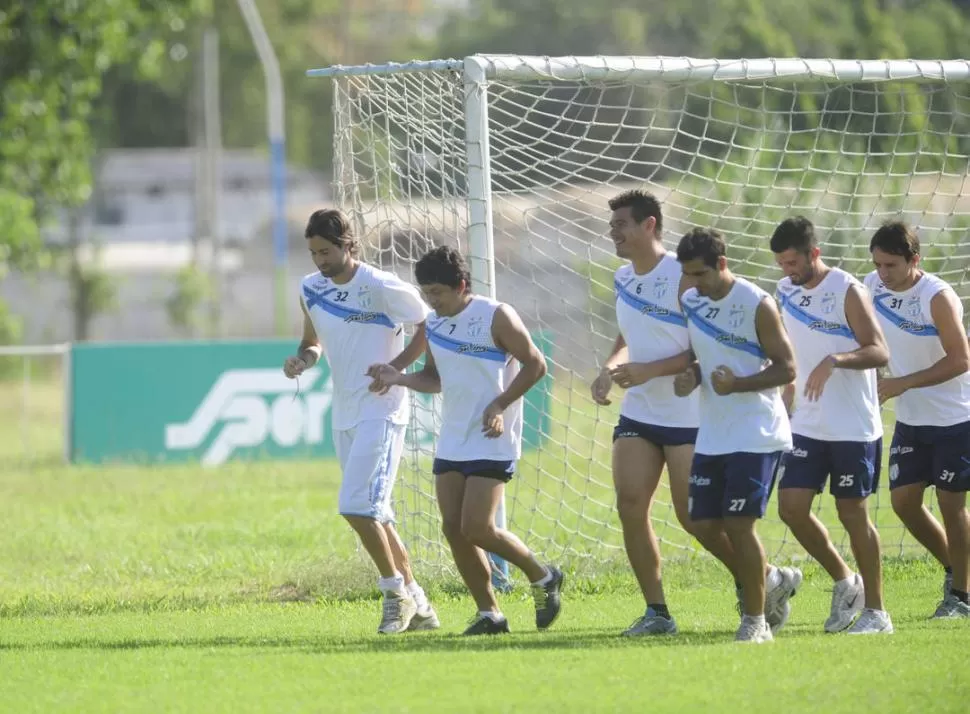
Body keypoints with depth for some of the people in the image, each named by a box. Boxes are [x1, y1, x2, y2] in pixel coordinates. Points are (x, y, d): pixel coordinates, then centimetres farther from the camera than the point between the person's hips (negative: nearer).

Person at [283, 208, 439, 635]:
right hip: (343, 414, 7)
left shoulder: (382, 288, -15)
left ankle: (397, 592, -1)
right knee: (374, 514, 9)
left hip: (381, 411, -7)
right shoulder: (311, 290, 5)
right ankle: (417, 606, 18)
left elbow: (429, 325, -6)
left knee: (357, 507, -17)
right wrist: (303, 359, -3)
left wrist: (395, 367, -16)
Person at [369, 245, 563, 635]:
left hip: (492, 442, -7)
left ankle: (542, 577, 9)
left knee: (477, 528, -14)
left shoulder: (496, 317, -12)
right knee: (453, 528, 0)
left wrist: (500, 405, -18)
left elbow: (535, 364, -8)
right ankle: (489, 613, 11)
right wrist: (399, 378, 0)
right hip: (451, 441, 7)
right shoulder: (433, 324, 8)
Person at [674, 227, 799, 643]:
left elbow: (786, 369, -12)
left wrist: (737, 384, -25)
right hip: (712, 434, 7)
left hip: (756, 435, -7)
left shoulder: (757, 305, -13)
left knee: (739, 524, -11)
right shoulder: (689, 302, 6)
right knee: (704, 524, 6)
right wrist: (691, 376, -5)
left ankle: (755, 620, 1)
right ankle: (774, 580, 28)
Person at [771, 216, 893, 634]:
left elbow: (880, 353, -19)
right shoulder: (786, 291, 7)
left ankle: (876, 611, 11)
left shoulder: (847, 292, -13)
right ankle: (844, 582, 19)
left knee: (853, 514, -1)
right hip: (807, 426, 6)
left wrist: (835, 360, -34)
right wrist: (789, 385, 11)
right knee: (791, 507, -2)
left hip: (854, 428, -6)